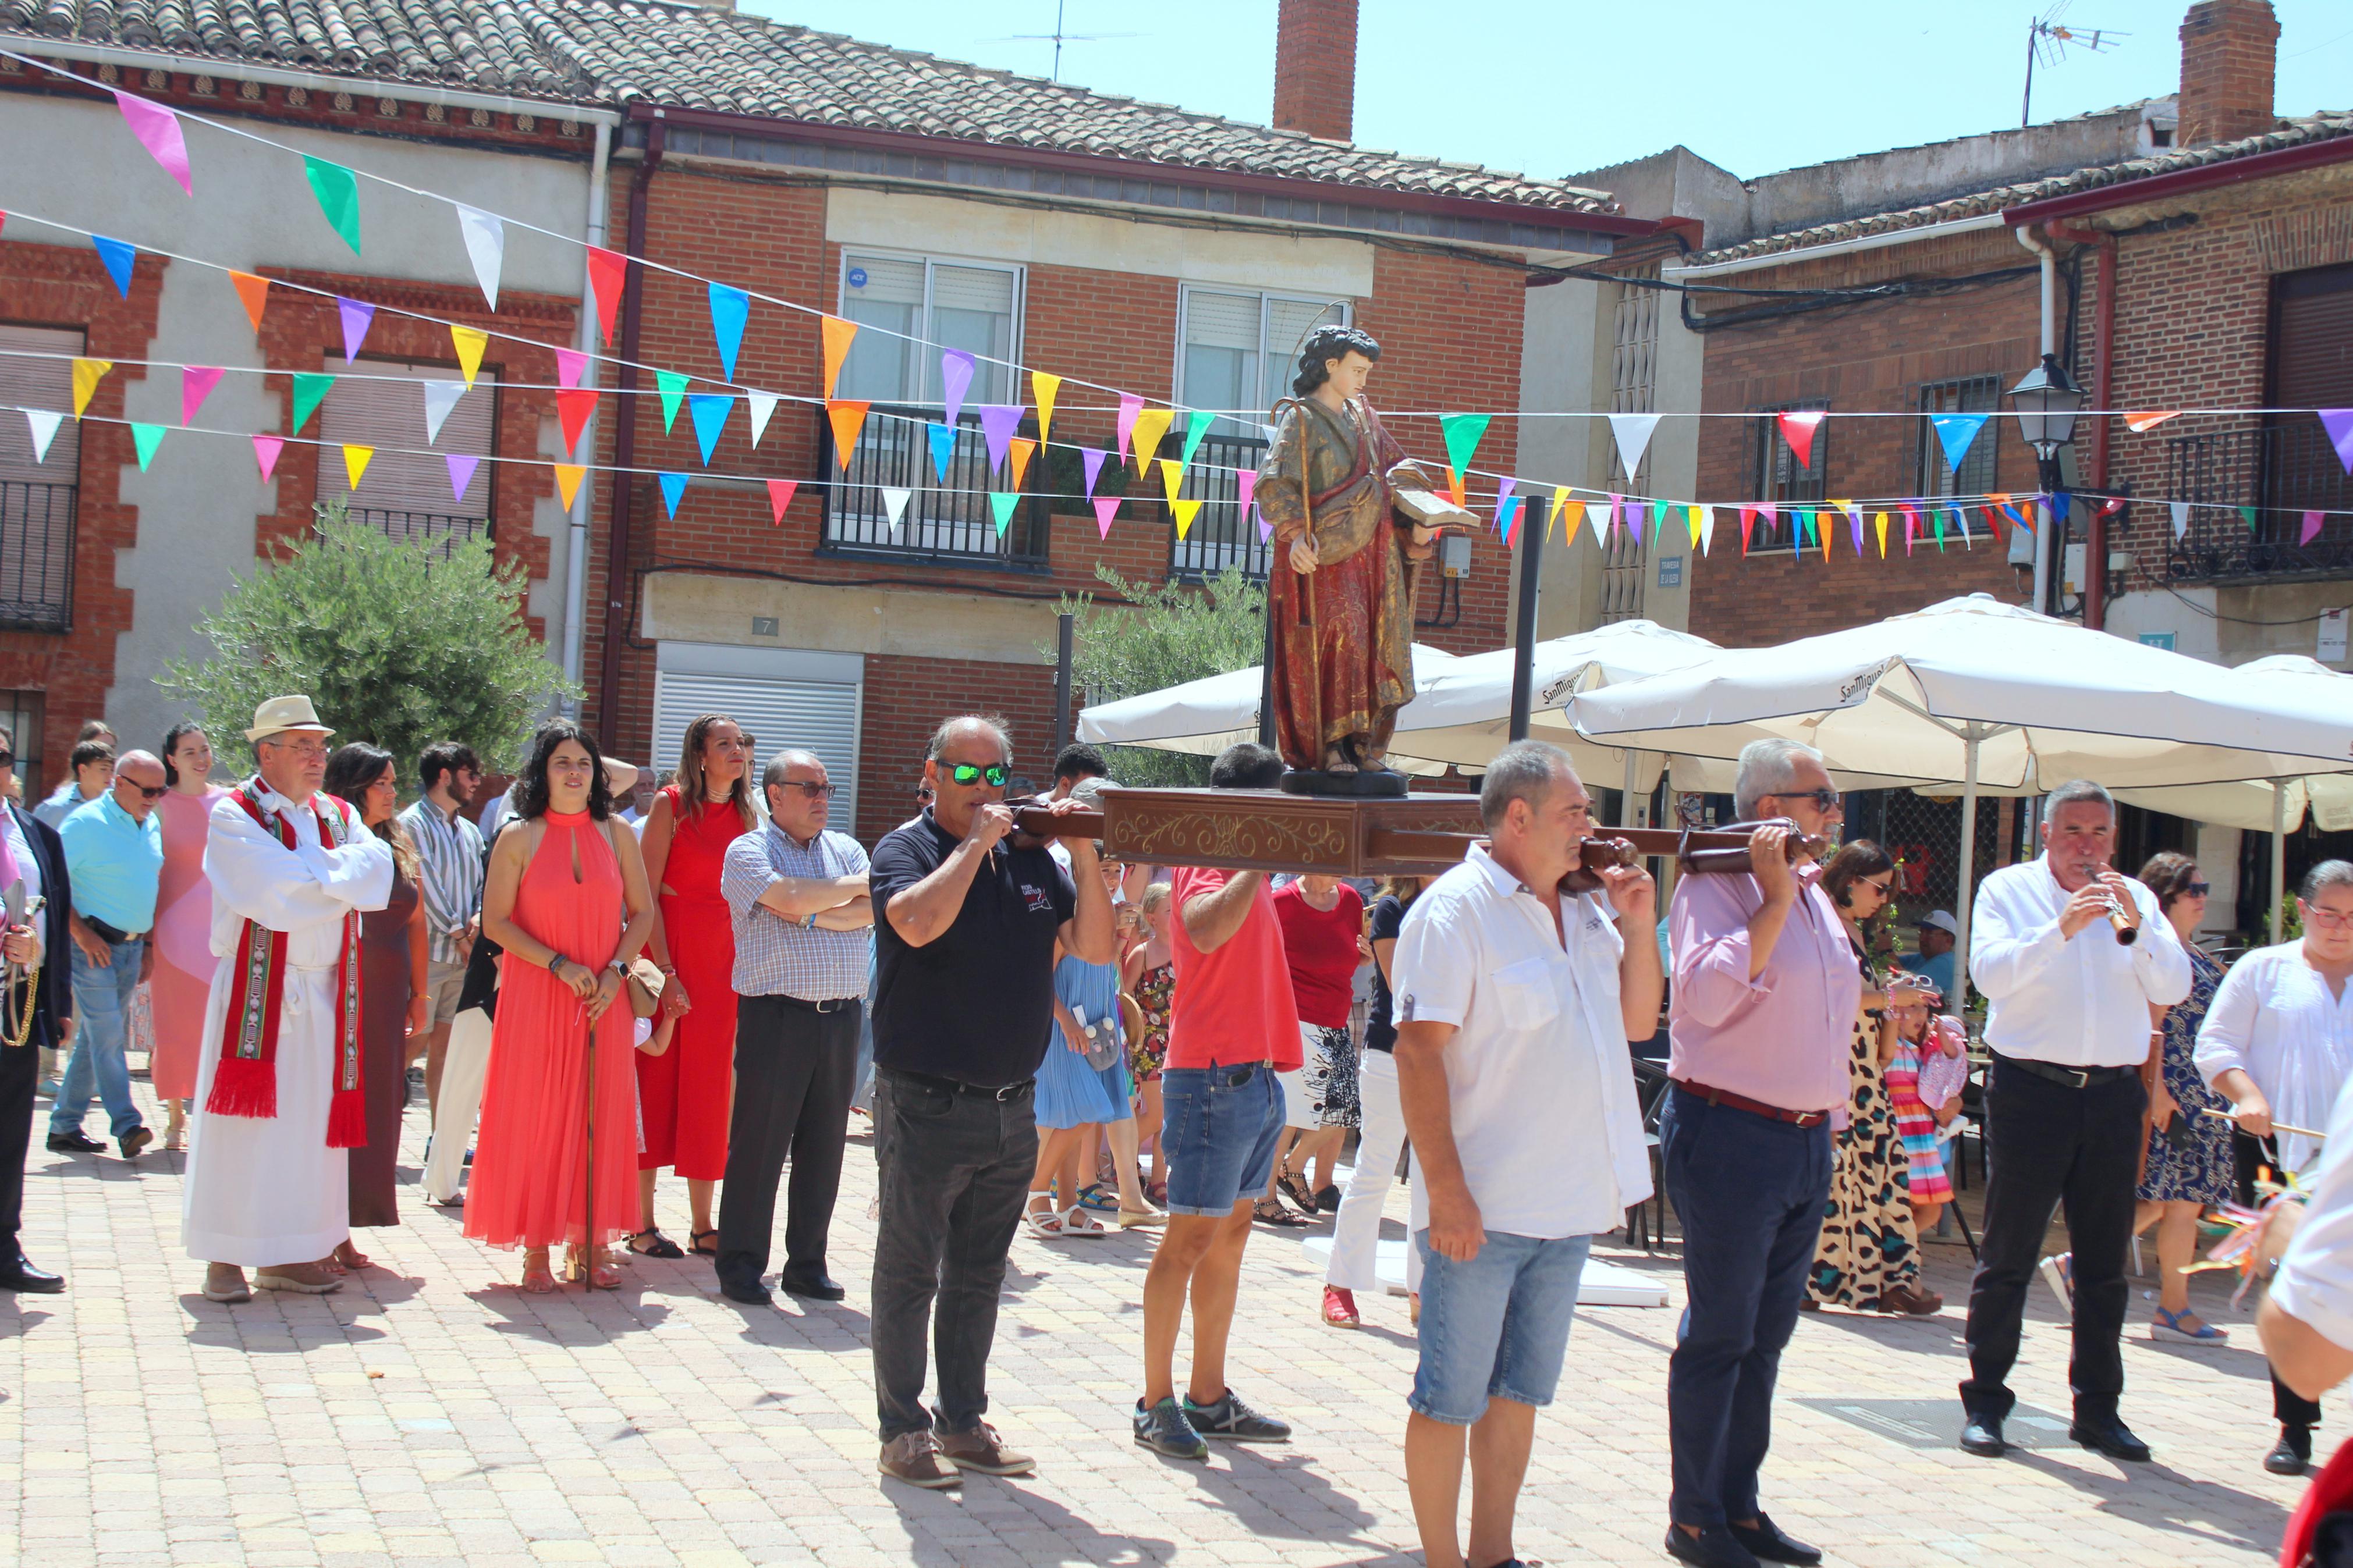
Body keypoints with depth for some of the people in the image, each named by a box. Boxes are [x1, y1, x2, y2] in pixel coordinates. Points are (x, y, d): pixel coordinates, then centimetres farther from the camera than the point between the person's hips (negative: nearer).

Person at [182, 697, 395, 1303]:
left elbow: (376, 869, -4)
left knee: (310, 1118, 6)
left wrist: (313, 873, -13)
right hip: (257, 988, -5)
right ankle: (225, 1256, 3)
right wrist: (337, 872, -6)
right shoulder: (235, 815, -2)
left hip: (325, 991, 5)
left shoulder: (340, 817, 15)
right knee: (245, 1121, -3)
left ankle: (289, 1253, 13)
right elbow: (277, 893, -17)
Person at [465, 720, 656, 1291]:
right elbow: (495, 922, -3)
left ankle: (591, 1242, 13)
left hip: (603, 1002, 2)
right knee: (536, 1117, -1)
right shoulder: (519, 839, -1)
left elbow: (642, 912, 10)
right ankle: (537, 1249, 7)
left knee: (600, 1117, 4)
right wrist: (559, 965, -13)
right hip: (536, 1000, -2)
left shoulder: (617, 835, 7)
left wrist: (616, 970, -6)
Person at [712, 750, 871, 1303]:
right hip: (777, 1014, -5)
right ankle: (741, 1266, 7)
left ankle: (807, 1264, 17)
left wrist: (815, 914, -11)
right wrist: (855, 887, -1)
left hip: (842, 1017, 5)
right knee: (760, 1143, -2)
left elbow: (875, 912, 2)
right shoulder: (749, 851, 2)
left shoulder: (846, 850, 17)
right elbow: (790, 899, -15)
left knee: (824, 1145, 8)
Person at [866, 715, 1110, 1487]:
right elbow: (919, 924, -27)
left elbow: (1095, 946, 4)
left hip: (1012, 1107, 5)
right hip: (925, 1105, -5)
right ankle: (903, 1428, 13)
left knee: (980, 1277, 14)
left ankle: (963, 1420, 25)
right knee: (910, 1272, 3)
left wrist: (1083, 854, -8)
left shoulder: (1030, 857, 9)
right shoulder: (905, 850, -6)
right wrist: (976, 843, -18)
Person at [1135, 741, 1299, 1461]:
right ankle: (1156, 1403, 2)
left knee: (1230, 1237, 13)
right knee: (1191, 1239, -5)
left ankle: (1209, 1399, 20)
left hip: (1255, 1076, 10)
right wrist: (1262, 857, -32)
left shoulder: (1248, 874, 16)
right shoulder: (1201, 863, -11)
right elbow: (1205, 930, -34)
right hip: (1214, 1076, -10)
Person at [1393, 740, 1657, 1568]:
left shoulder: (1585, 911, 11)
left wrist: (1638, 925, 3)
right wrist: (1446, 1191, -21)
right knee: (1451, 1399, 2)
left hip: (1568, 1209, 8)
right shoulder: (1457, 909, -12)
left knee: (1519, 1392, 15)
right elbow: (1418, 1050, -17)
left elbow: (1637, 1021, 19)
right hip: (1483, 1210, -7)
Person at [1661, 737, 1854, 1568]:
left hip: (1807, 1140, 8)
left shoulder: (1814, 893, 15)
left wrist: (1830, 1113, 20)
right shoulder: (1717, 884, -12)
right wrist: (1773, 898, -22)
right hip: (1730, 1133, -8)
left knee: (1766, 1336, 14)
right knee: (1719, 1334, -1)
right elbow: (1708, 996, -27)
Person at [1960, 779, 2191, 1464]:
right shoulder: (2008, 889, 2)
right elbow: (1989, 971, -14)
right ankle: (1984, 1403, 6)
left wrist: (2135, 925, -16)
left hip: (2113, 1095, 3)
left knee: (2104, 1264, 7)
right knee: (2007, 1257, 1)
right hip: (2031, 1090, -3)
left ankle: (2097, 1408, 15)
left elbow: (2173, 988, 0)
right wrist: (2060, 930, -26)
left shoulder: (2133, 899, 11)